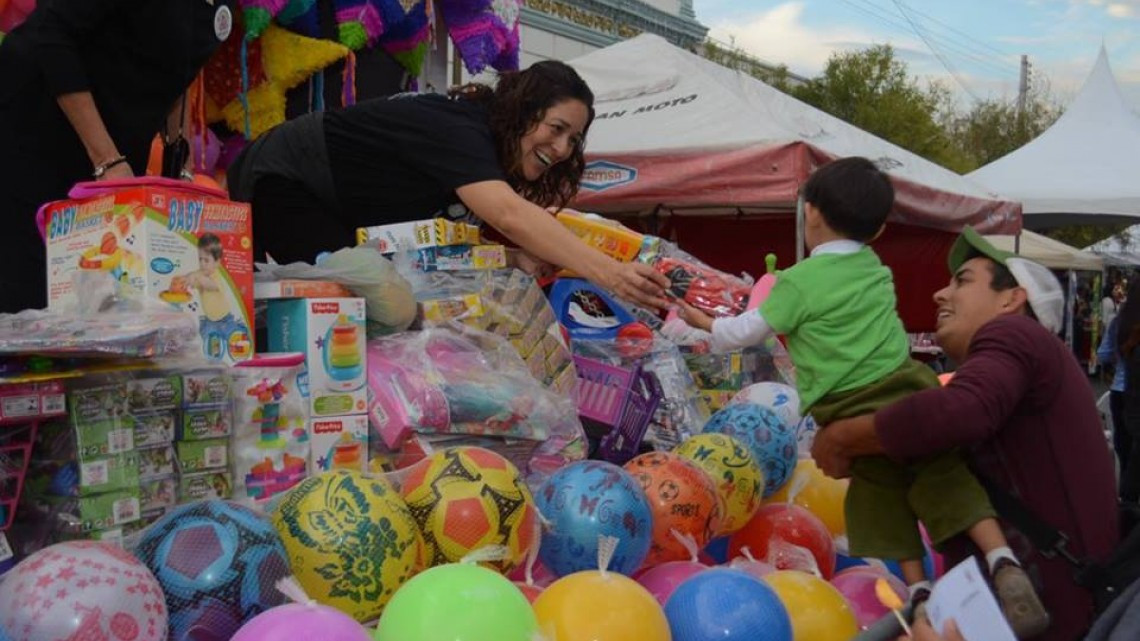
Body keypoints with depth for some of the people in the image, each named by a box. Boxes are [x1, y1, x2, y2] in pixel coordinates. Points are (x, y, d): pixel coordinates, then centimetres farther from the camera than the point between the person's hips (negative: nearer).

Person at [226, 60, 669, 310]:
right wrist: (607, 273, -58)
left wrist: (545, 260, -29)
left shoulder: (488, 153, -2)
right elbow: (510, 216, -49)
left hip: (329, 204, 10)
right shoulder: (459, 128, -32)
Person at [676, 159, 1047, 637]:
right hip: (907, 387, 4)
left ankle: (919, 589, 14)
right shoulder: (875, 268, 14)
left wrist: (703, 323, 18)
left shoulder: (799, 281, -5)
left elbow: (746, 332, 1)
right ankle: (1005, 564, -9)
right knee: (946, 478, 6)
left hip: (853, 411, -4)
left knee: (882, 495, 11)